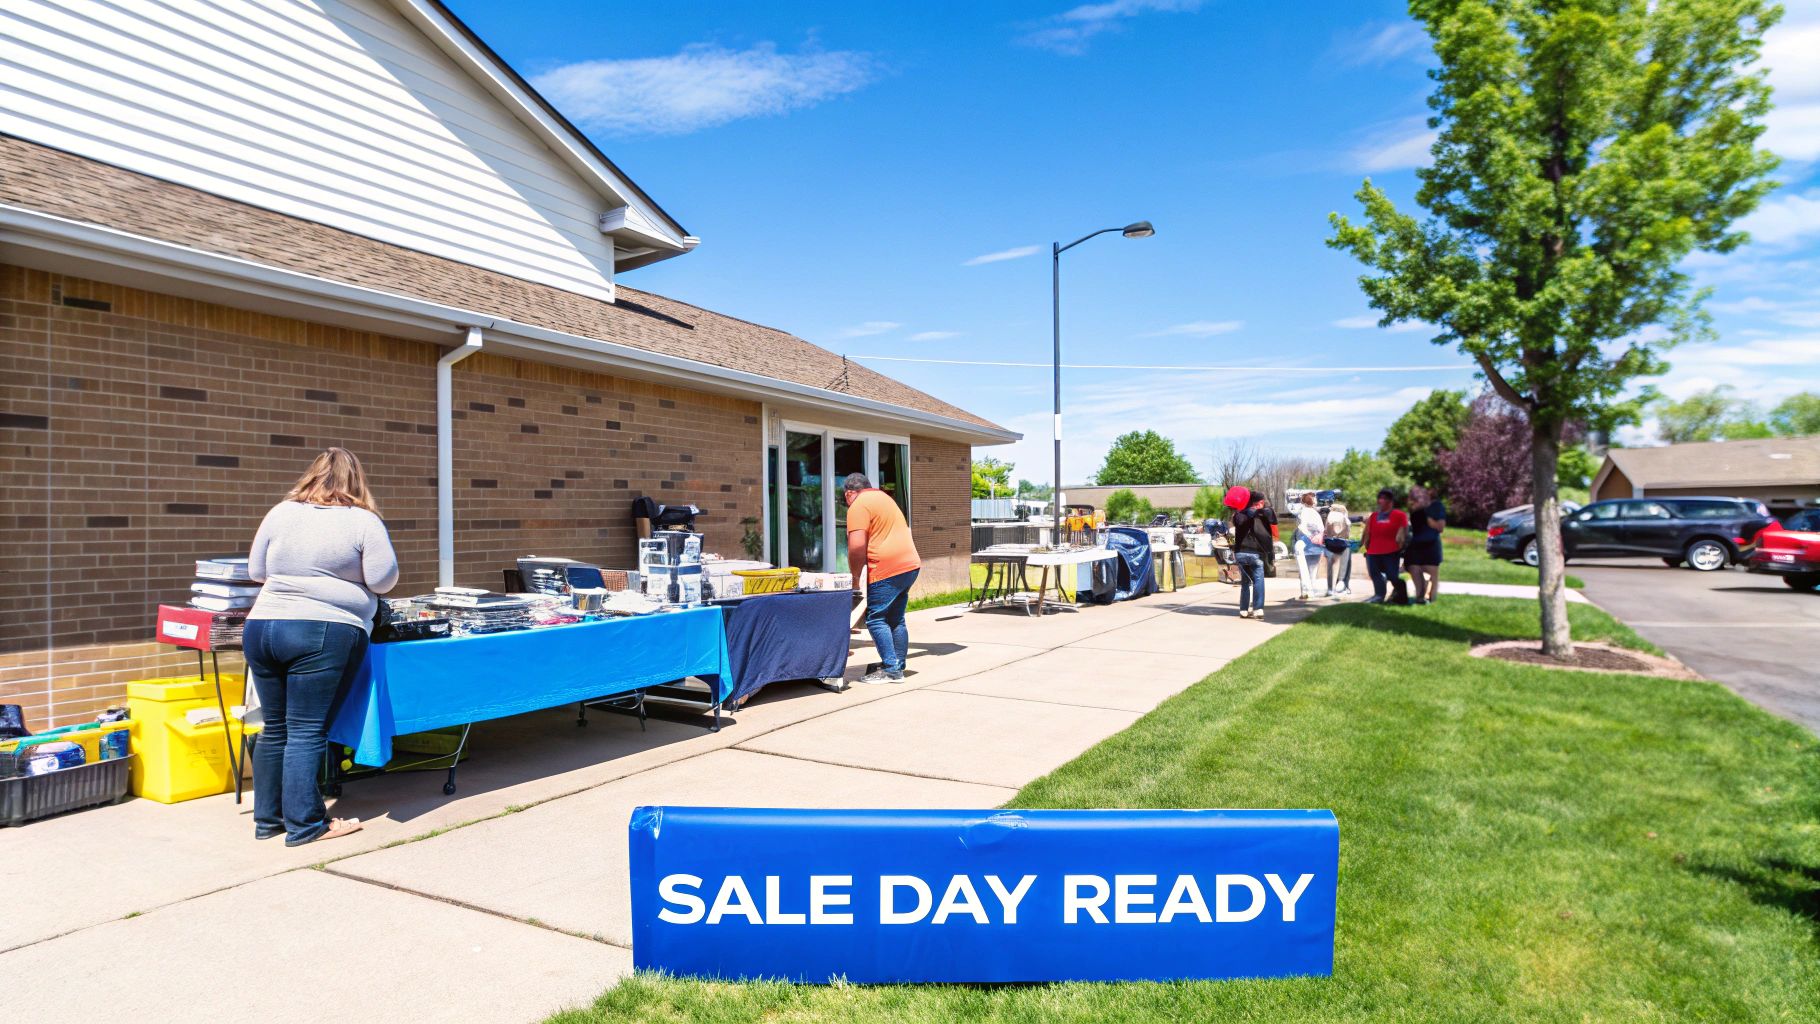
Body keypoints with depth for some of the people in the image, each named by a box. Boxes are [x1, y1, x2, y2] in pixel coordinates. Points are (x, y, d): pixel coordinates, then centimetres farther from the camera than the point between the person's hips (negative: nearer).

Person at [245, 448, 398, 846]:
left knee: (275, 728, 15)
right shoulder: (363, 521, -5)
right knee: (306, 732, -1)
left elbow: (255, 570, 15)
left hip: (261, 628, 5)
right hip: (324, 636, -5)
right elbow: (383, 579, -6)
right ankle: (303, 824, 6)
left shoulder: (280, 512, 8)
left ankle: (267, 818, 25)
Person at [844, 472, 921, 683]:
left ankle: (890, 669, -3)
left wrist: (855, 577, -4)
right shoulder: (884, 497, 23)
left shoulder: (858, 506, -6)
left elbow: (857, 546, -17)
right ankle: (898, 668, 17)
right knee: (896, 620, 13)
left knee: (876, 620, -2)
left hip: (887, 570, -9)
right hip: (910, 565, 9)